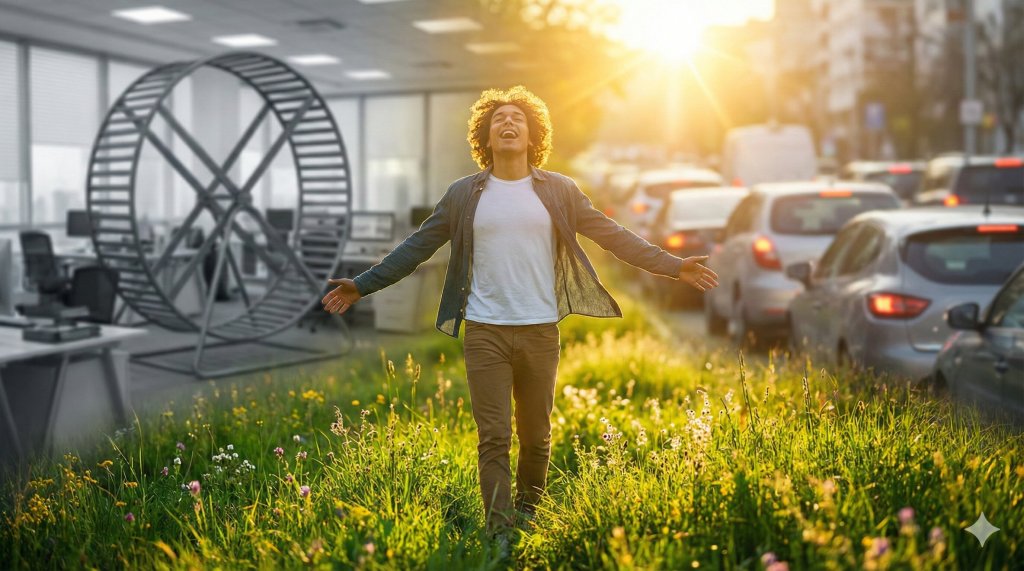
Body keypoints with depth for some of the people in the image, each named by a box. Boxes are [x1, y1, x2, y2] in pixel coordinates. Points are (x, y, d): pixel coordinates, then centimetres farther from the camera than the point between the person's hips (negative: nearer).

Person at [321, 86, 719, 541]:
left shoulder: (558, 191, 4)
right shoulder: (463, 194, 5)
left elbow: (612, 235, 5)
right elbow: (417, 247, 8)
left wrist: (672, 265, 0)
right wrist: (363, 285, 4)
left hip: (540, 331, 1)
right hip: (485, 332, -1)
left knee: (536, 436, 11)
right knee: (494, 439, -2)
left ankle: (528, 516, 31)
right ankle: (499, 533, 5)